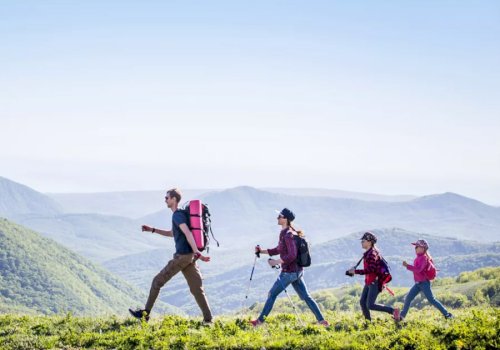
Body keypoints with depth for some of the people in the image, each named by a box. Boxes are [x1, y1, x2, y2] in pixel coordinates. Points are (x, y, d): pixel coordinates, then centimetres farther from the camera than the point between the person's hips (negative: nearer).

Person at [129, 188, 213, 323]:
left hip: (182, 256, -9)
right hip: (189, 256, 9)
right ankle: (208, 319, 1)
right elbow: (172, 233, 35)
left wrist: (197, 253, -30)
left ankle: (145, 313, 8)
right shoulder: (180, 214, 21)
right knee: (196, 289, 5)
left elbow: (188, 233, -22)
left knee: (157, 281, 1)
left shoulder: (177, 215, -10)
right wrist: (152, 230, 30)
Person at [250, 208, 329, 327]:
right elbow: (279, 250, 23)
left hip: (289, 272, -9)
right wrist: (262, 251, 17)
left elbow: (292, 255, -25)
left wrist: (277, 262, -20)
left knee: (272, 294, 2)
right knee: (306, 296, 10)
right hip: (297, 271, 9)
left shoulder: (288, 235, -18)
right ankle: (321, 320, 8)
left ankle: (260, 320, 11)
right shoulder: (284, 233, 12)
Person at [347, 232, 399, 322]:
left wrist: (355, 271, -23)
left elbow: (370, 269, -26)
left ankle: (393, 311, -5)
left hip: (374, 282, -10)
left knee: (370, 305, -13)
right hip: (368, 282, 10)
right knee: (362, 302, 7)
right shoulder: (368, 253, 13)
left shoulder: (372, 254, -18)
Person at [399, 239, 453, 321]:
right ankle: (401, 316, 9)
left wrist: (407, 265, -32)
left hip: (424, 283, -9)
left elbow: (418, 269, -29)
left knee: (431, 300, -3)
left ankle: (447, 314, 6)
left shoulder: (423, 258, -17)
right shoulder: (419, 257, 10)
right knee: (408, 298, 5)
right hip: (418, 283, 9)